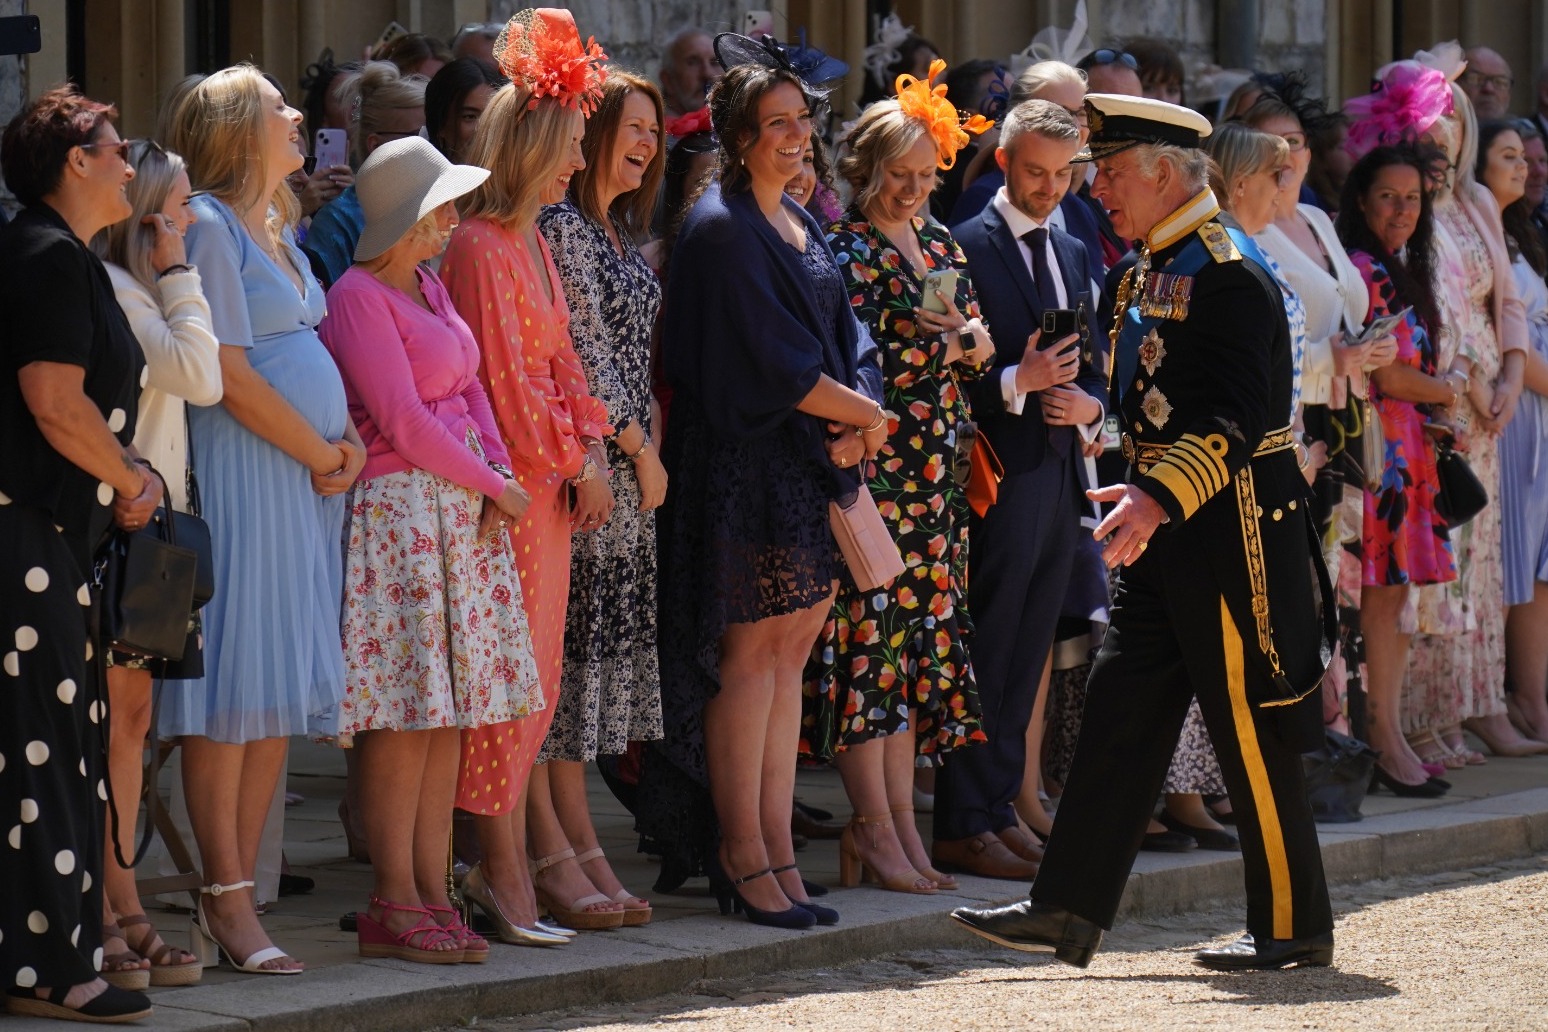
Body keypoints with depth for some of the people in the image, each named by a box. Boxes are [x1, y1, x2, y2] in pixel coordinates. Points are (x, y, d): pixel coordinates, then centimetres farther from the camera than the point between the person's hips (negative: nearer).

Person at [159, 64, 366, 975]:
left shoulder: (278, 228, 19)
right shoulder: (207, 226, -9)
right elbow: (233, 376, -15)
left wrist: (349, 440, 3)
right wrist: (323, 455, -9)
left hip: (308, 478, 9)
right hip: (242, 477, -9)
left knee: (282, 691, 7)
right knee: (233, 690, -6)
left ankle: (240, 890, 11)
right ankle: (227, 901, -3)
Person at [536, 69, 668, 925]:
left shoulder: (619, 235, 18)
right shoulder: (562, 226, -10)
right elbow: (584, 349, -14)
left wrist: (643, 449, 10)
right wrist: (640, 450, -10)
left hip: (627, 467, 9)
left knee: (601, 645, 8)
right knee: (576, 642, -8)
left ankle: (564, 849, 10)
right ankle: (578, 848, -6)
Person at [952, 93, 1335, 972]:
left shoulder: (1228, 273, -16)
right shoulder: (1155, 270, 13)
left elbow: (1232, 420, -25)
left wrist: (1159, 497, -35)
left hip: (1229, 529, -9)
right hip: (1171, 531, 9)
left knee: (1252, 733, -1)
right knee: (1123, 711, 6)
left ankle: (1295, 927, 9)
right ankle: (1071, 909, 7)